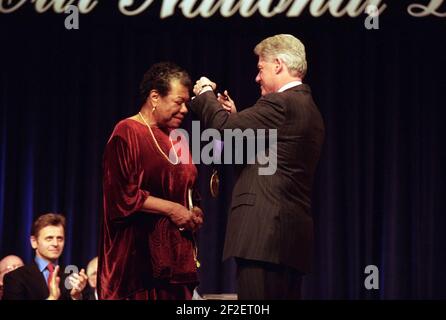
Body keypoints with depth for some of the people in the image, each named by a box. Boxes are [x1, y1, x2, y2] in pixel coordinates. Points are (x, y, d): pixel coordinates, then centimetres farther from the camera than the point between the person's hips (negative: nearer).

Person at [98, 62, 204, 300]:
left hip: (177, 252, 7)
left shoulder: (177, 139, 17)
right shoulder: (127, 133, -6)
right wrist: (171, 209, -15)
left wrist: (195, 211, 3)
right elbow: (122, 195, -13)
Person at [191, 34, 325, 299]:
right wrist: (236, 115, 22)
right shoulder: (309, 109, 21)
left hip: (266, 231, -10)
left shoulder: (280, 103, -10)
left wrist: (205, 94, 5)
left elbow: (225, 127, -13)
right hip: (294, 234, 10)